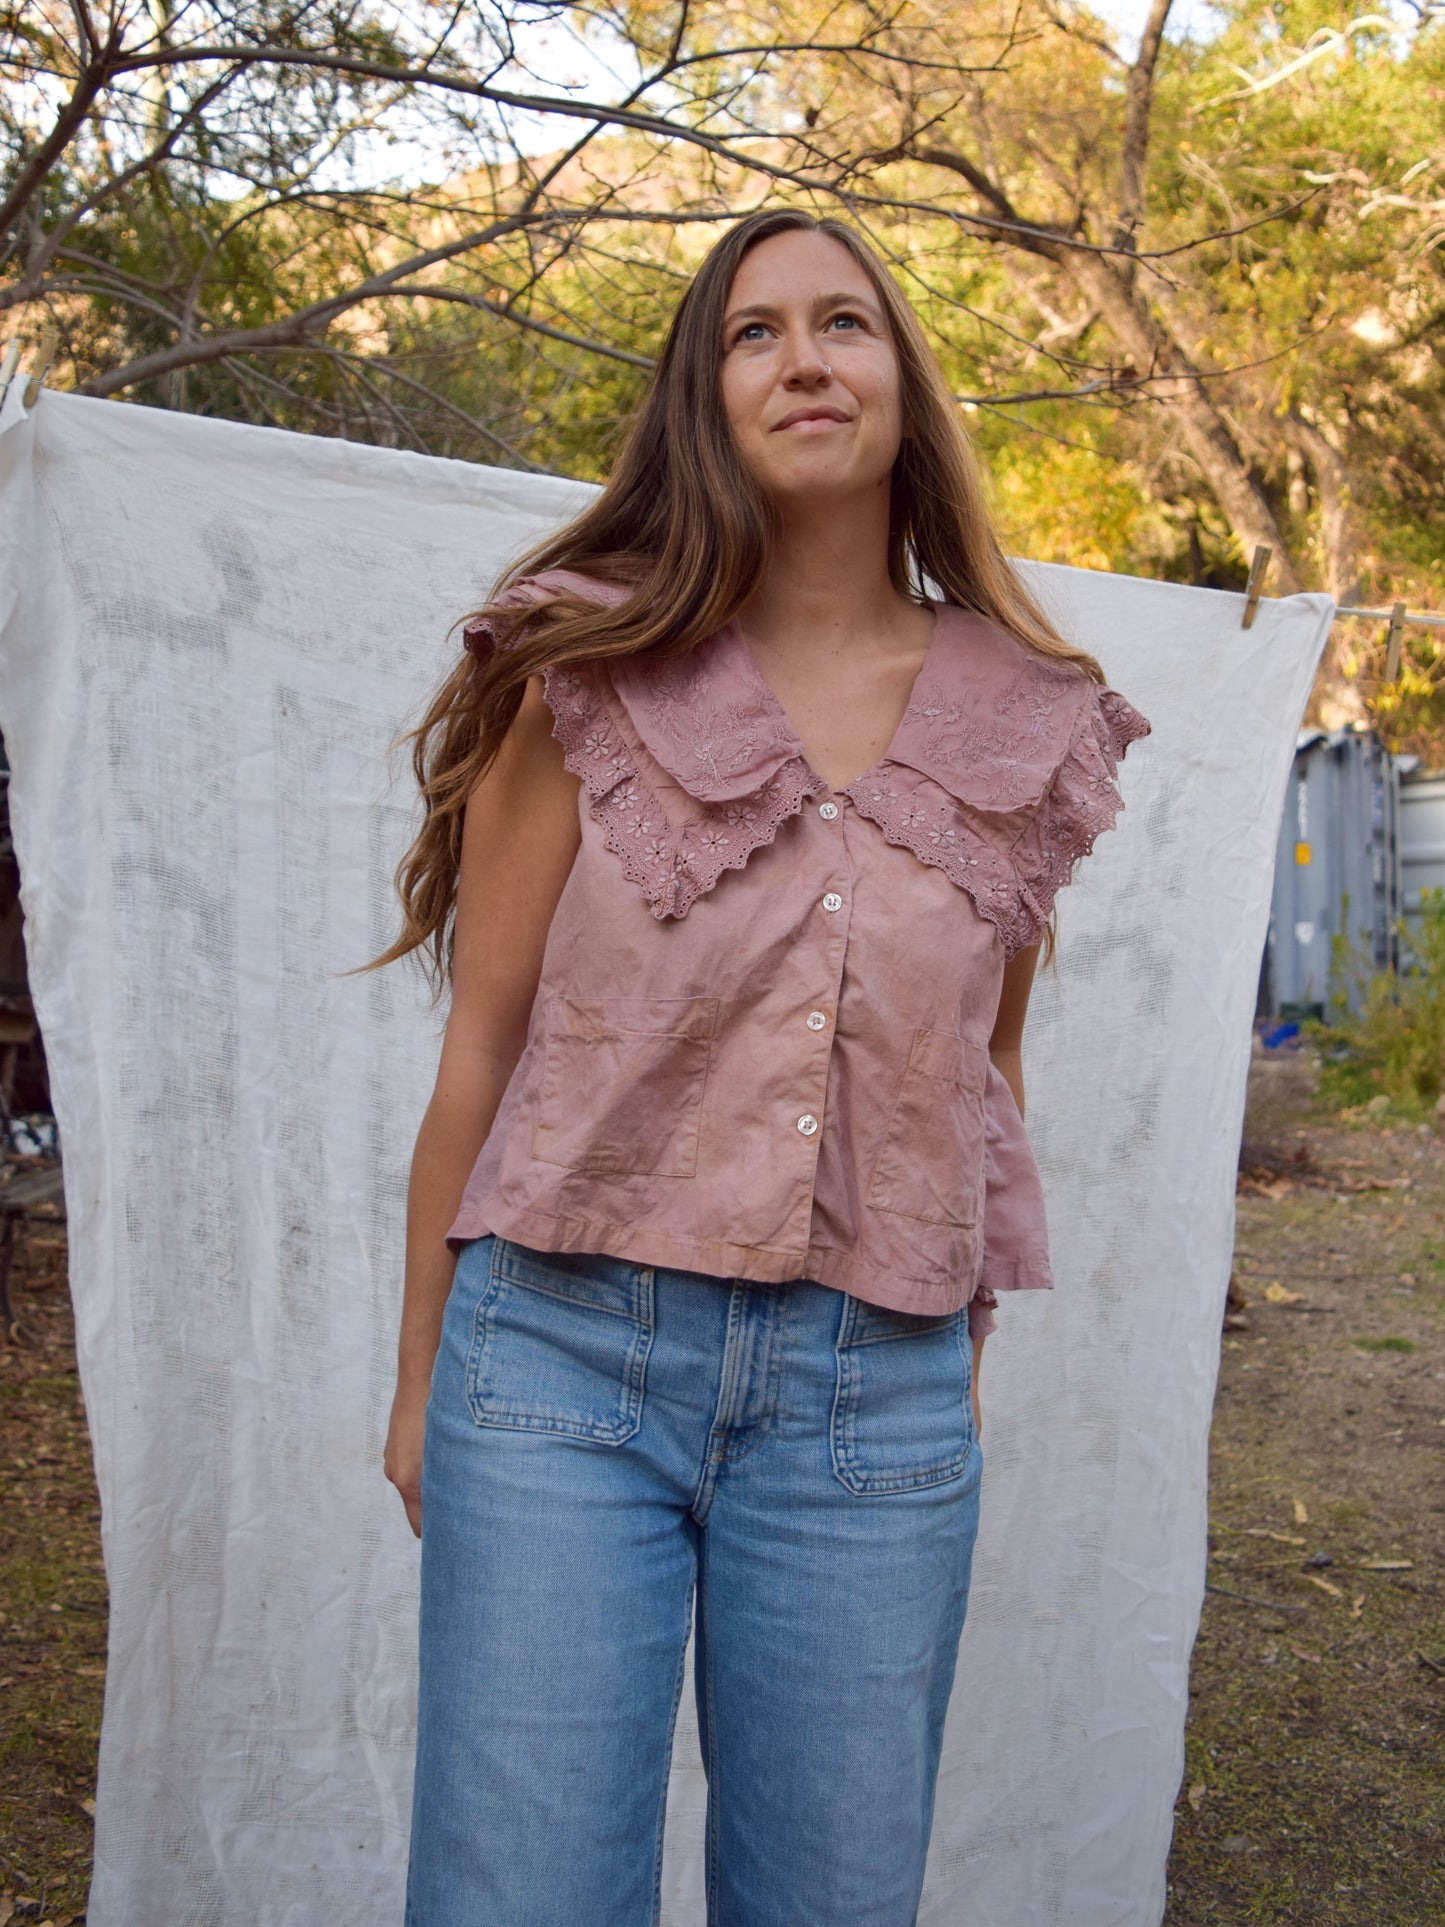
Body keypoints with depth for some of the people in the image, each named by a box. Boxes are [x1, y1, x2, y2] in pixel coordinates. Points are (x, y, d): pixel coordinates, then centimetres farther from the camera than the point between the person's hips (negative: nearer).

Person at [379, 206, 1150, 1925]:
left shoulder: (1027, 729, 5)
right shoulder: (587, 672, -1)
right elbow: (480, 1052, 1)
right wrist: (421, 1379, 6)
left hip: (877, 1398, 2)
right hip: (565, 1353, -2)